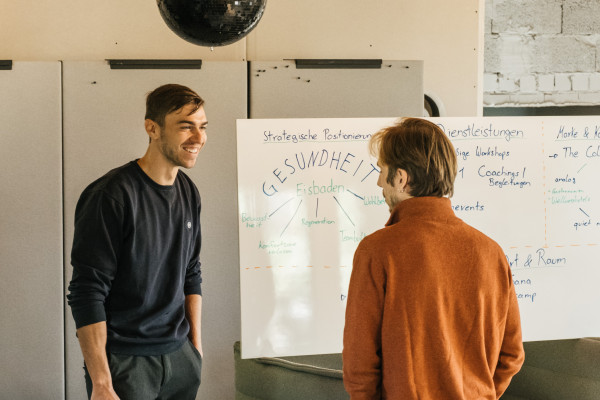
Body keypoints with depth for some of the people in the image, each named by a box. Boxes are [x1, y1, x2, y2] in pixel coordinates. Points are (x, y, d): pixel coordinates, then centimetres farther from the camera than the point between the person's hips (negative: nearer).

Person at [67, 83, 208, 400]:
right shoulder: (111, 196, -16)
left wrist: (196, 344, 12)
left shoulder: (188, 193, 6)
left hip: (179, 356, 6)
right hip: (124, 362, -6)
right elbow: (87, 294, -18)